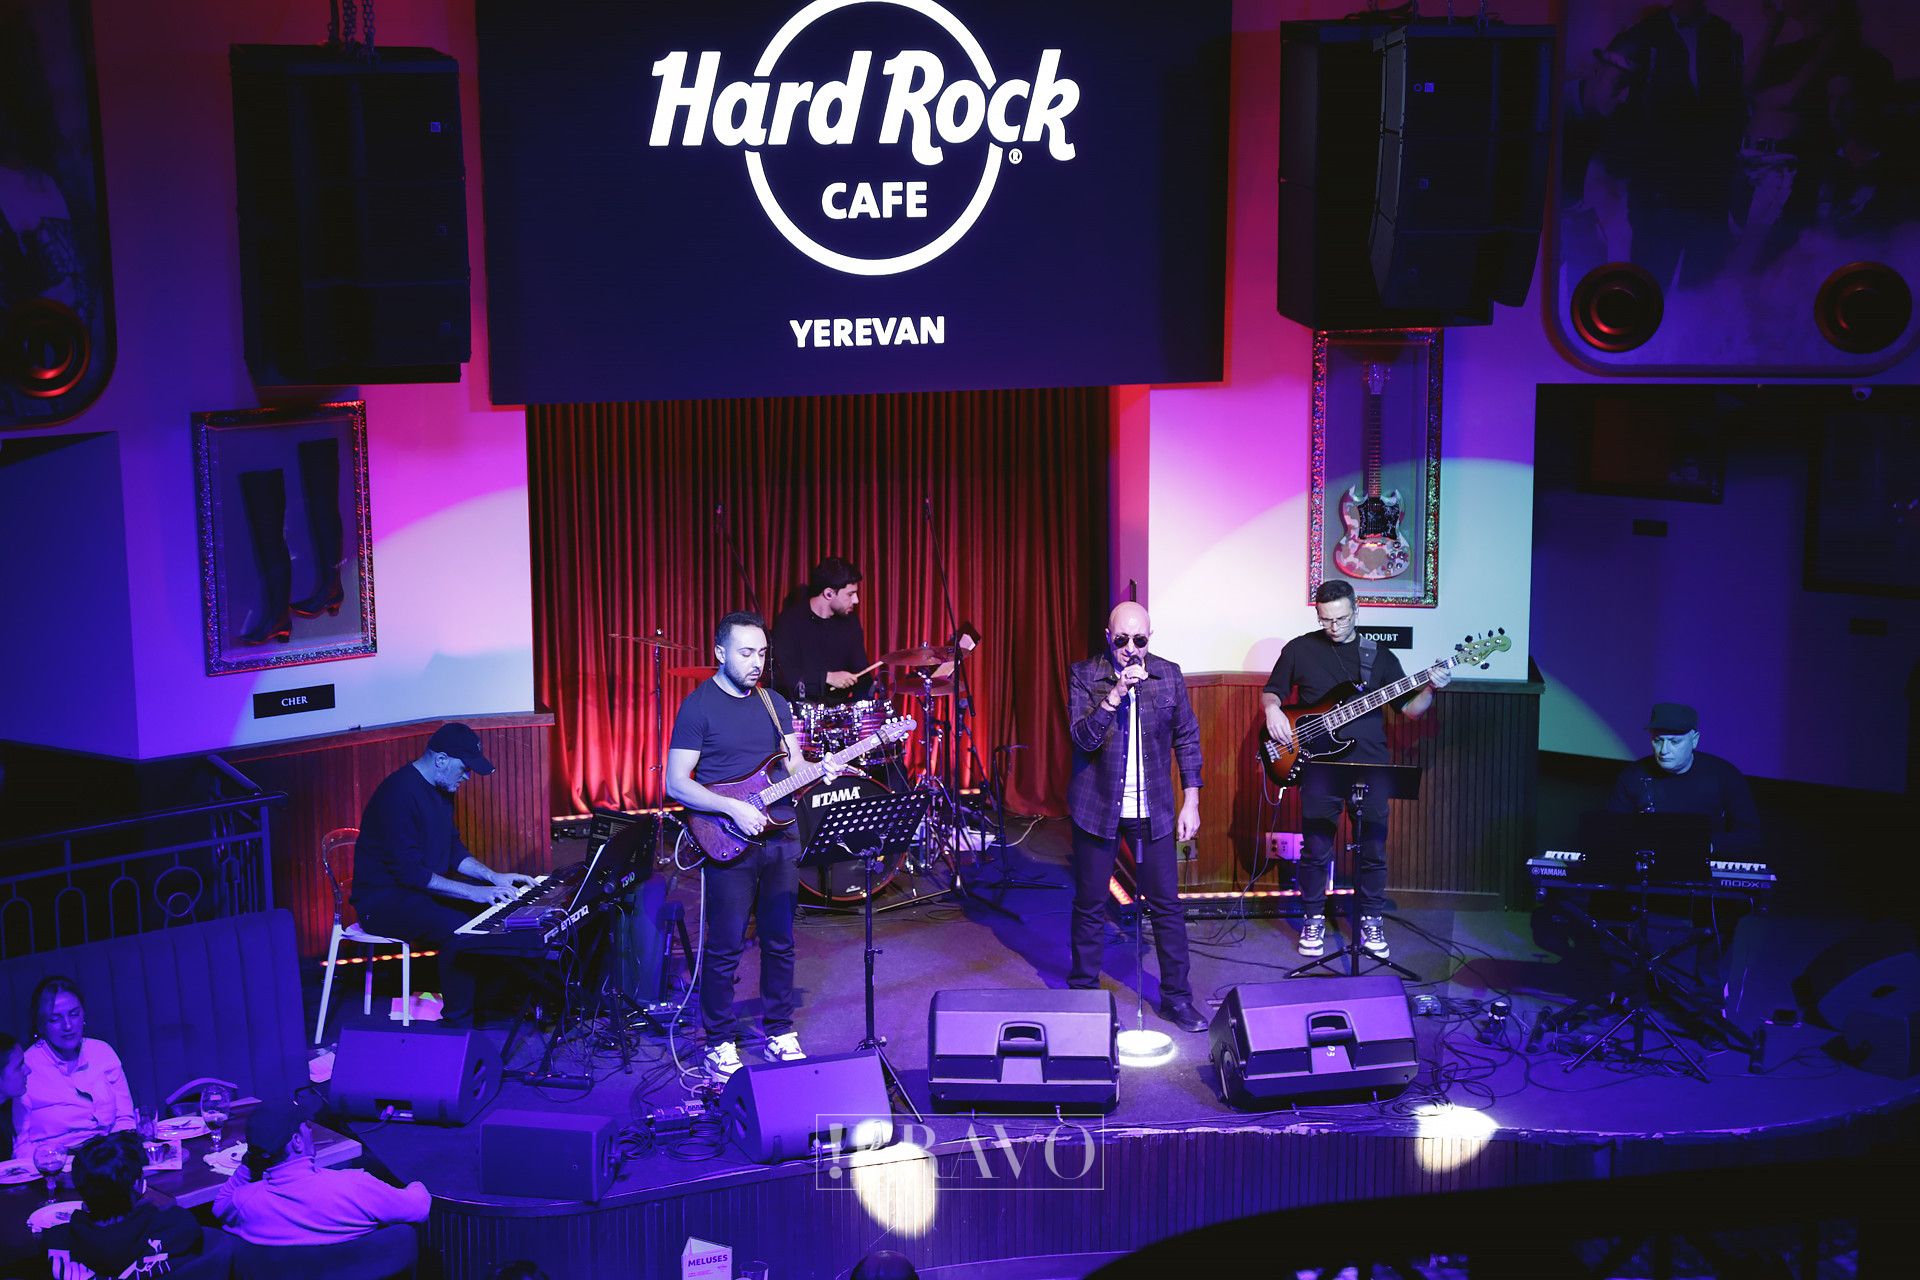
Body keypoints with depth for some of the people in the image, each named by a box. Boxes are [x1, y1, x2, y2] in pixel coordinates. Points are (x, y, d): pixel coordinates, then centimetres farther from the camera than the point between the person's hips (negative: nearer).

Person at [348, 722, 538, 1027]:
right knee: (458, 929, -31)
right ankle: (459, 1023, -19)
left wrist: (494, 876, 1)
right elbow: (410, 872, -28)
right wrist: (474, 892, -28)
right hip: (383, 901, -10)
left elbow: (453, 850, 17)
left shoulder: (441, 790, 8)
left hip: (422, 886, 10)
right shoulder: (400, 793, -25)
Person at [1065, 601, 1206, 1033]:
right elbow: (1083, 737, -16)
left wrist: (1190, 801, 2)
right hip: (1097, 807, -1)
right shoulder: (1085, 675, -6)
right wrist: (1116, 694, -28)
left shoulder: (1168, 675, 0)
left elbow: (1187, 738, 6)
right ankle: (1082, 993, 22)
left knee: (1167, 904, 3)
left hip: (1153, 810, 1)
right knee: (1090, 906, 8)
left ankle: (1177, 997, 14)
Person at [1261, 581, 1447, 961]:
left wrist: (1430, 690, -11)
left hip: (1370, 766, 1)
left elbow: (1409, 708, 8)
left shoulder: (1379, 655, 8)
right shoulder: (1300, 649, 5)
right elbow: (1271, 691, 12)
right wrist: (1272, 708, -10)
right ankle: (1313, 922, 18)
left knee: (1373, 850, 5)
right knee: (1316, 850, 2)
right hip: (1319, 766, -1)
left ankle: (1371, 923, 20)